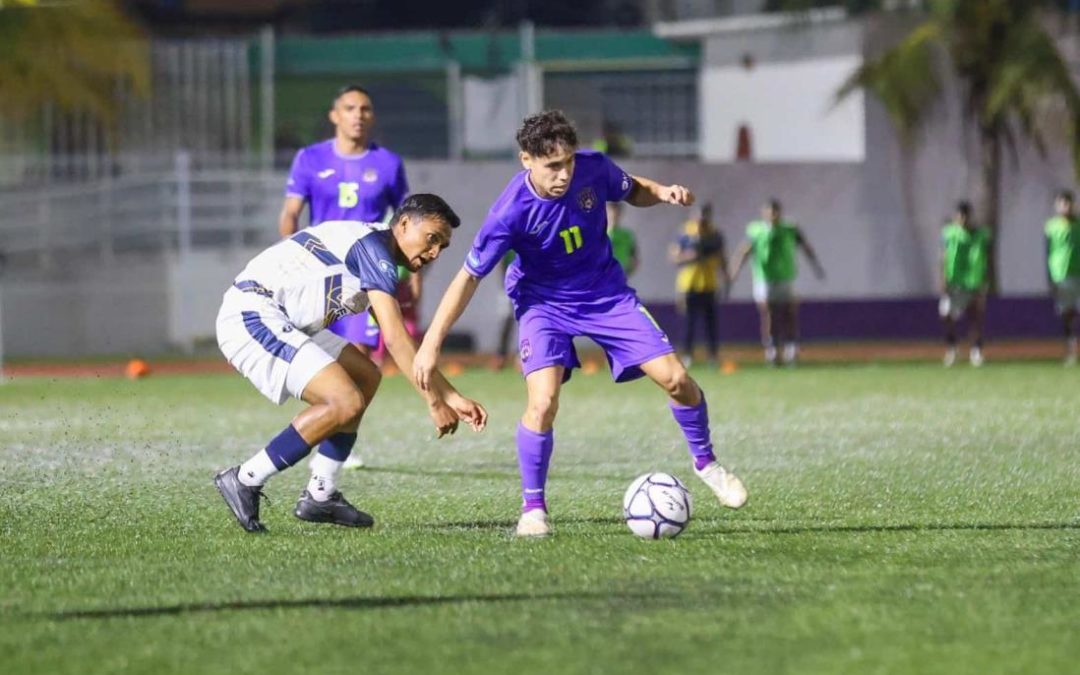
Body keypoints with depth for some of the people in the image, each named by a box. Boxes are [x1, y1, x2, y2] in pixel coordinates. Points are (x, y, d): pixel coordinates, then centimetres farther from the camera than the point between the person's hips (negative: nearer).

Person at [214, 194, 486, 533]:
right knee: (346, 402, -19)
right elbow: (395, 338, -18)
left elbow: (408, 348, 25)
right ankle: (245, 480, -11)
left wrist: (453, 398, 20)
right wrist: (434, 402, -15)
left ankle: (319, 496, 14)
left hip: (275, 321, 11)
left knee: (364, 377, 17)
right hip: (251, 314, -11)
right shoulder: (373, 246, -12)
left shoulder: (378, 263, 19)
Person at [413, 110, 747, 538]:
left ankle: (705, 463, 22)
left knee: (675, 378, -5)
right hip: (544, 304, -3)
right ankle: (533, 508, -5)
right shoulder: (511, 213, -28)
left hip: (606, 294, 3)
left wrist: (662, 193, -18)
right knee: (543, 402, -24)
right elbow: (469, 278, -18)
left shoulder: (593, 168, -19)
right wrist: (431, 344, -20)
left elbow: (632, 191, 6)